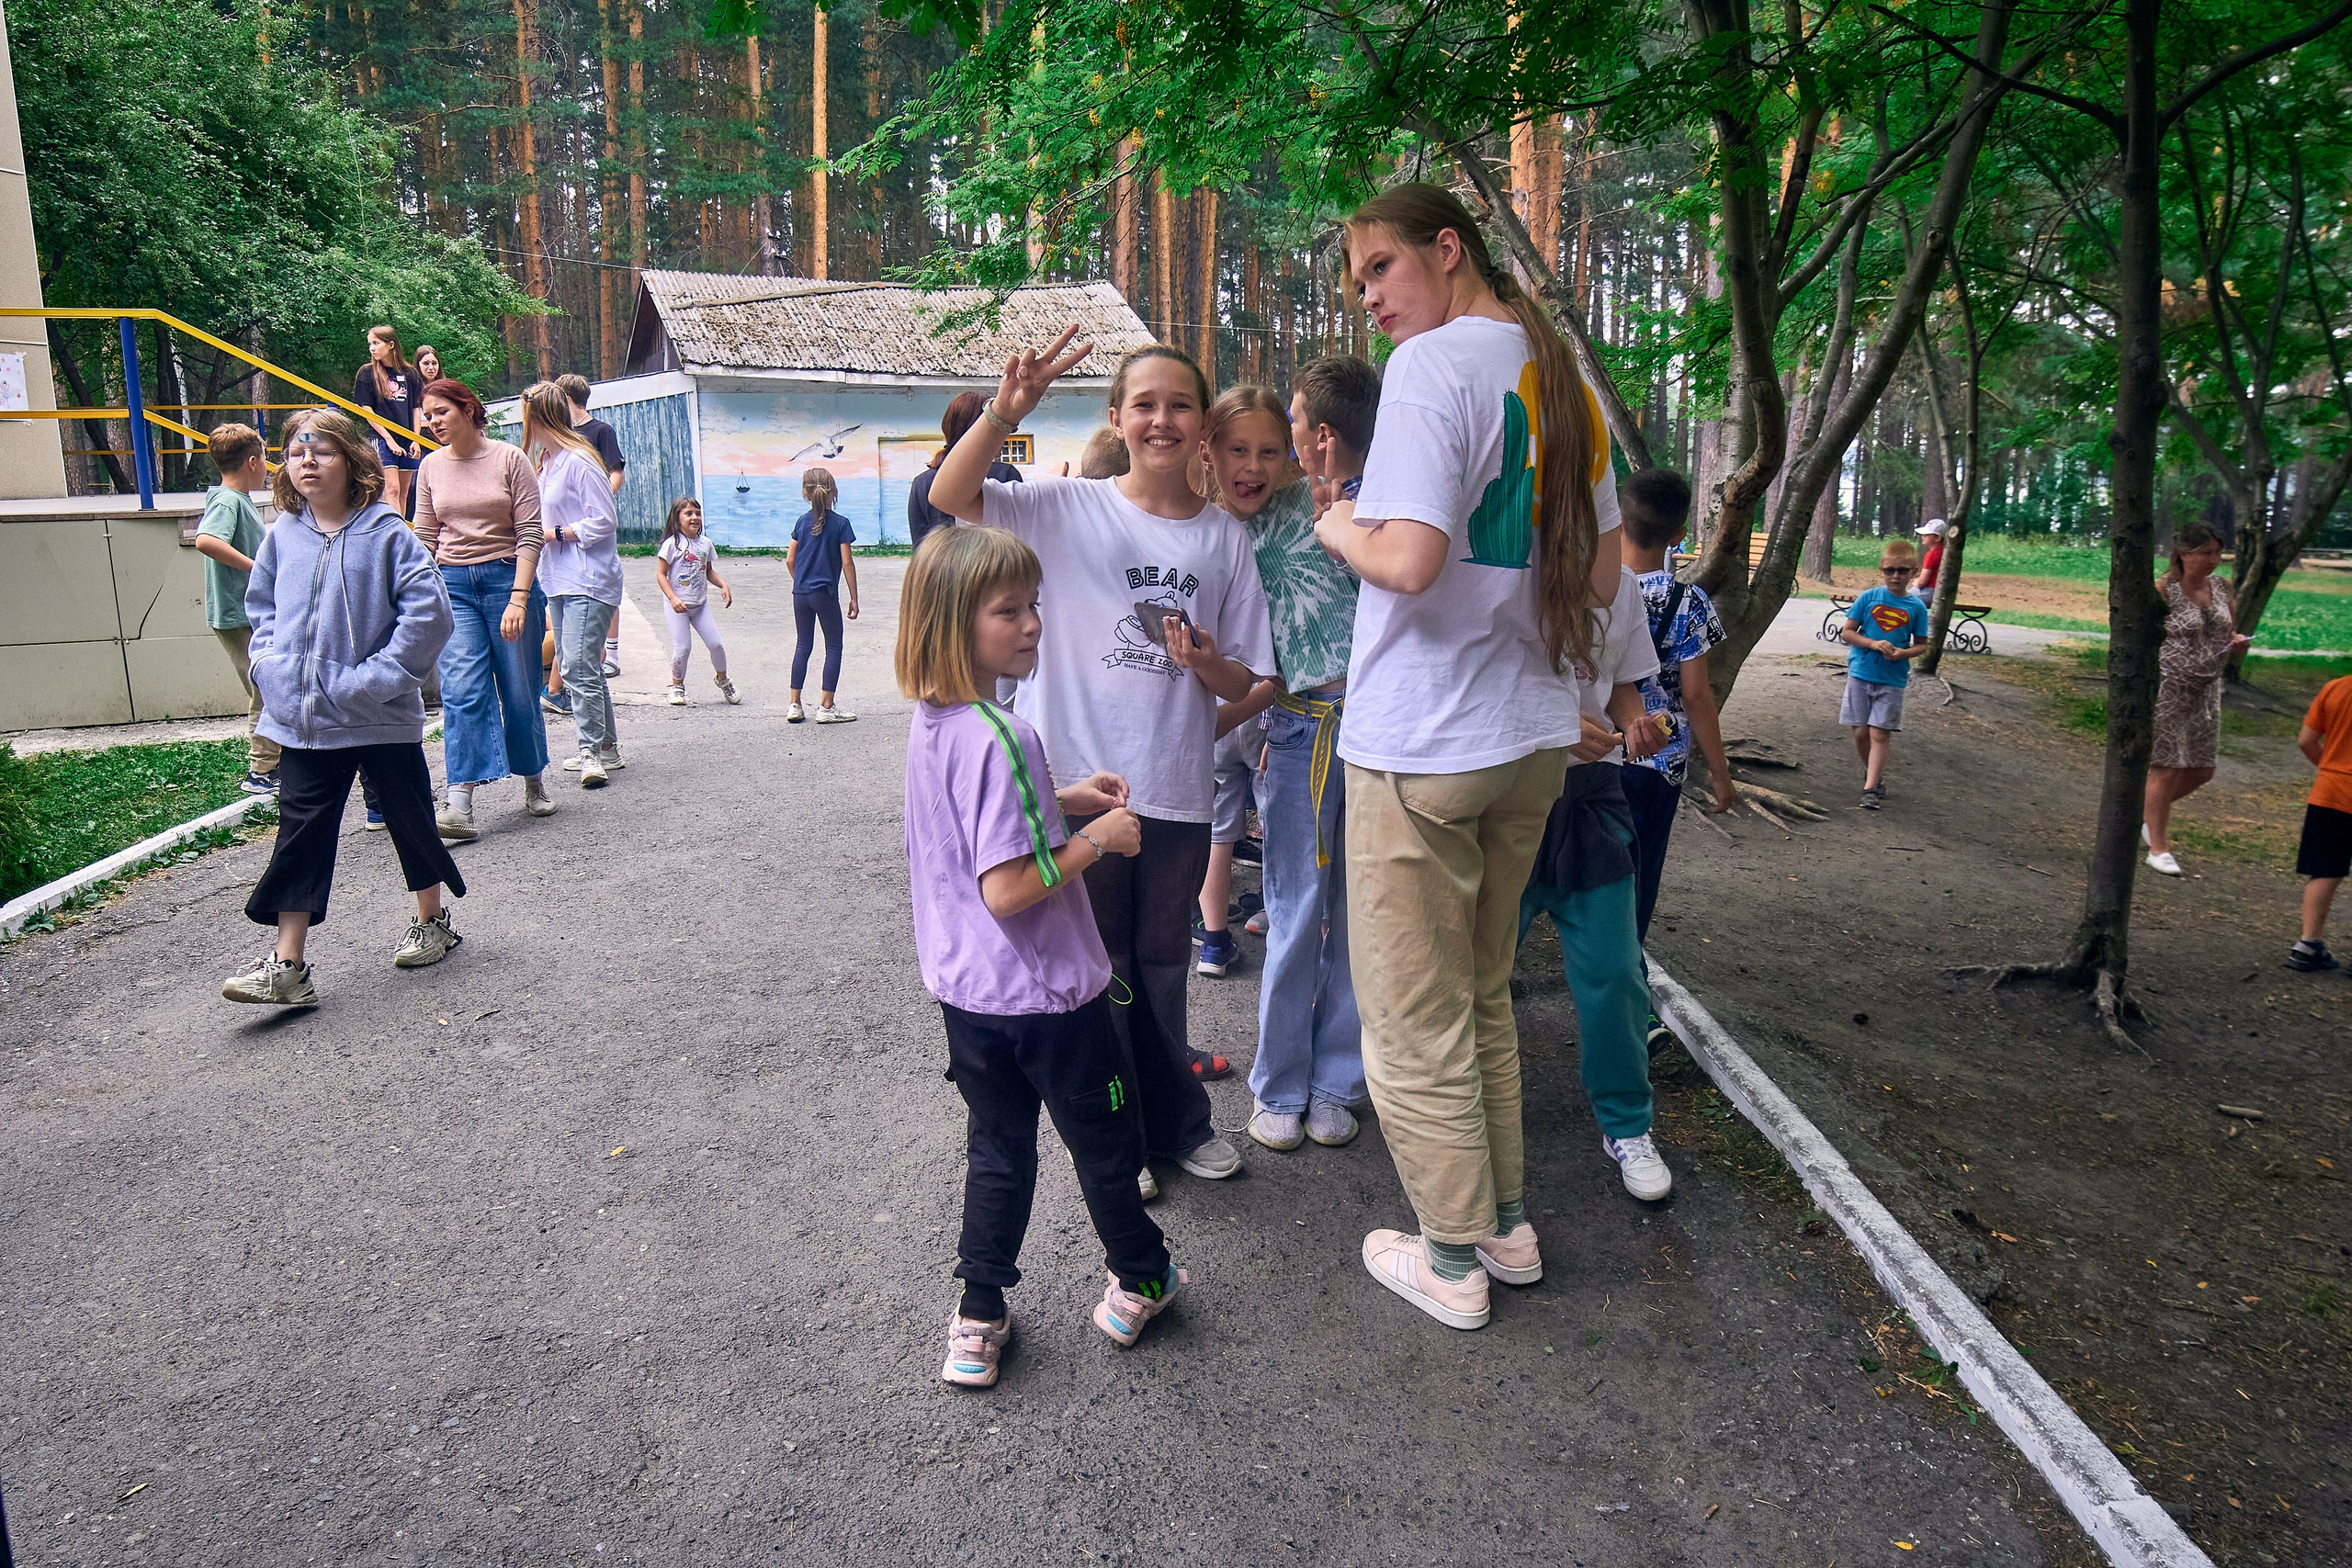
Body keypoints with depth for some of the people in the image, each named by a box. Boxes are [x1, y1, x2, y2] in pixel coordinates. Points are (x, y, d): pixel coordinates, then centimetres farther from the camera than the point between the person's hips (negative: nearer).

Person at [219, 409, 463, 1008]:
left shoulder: (386, 532, -9)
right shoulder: (282, 536, 6)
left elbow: (429, 611, -15)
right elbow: (261, 609, 19)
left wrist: (376, 678, -18)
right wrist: (270, 666, 3)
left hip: (381, 716, -4)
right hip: (303, 719, 4)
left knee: (409, 817, 12)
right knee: (299, 835, 2)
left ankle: (432, 920, 33)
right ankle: (288, 967, 4)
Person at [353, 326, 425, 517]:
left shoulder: (409, 373, 9)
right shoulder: (367, 372, 2)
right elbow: (367, 411, -2)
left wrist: (416, 441, 3)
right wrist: (389, 439, -10)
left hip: (407, 440, 4)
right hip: (382, 439, -3)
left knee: (403, 493, 6)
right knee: (392, 489, -14)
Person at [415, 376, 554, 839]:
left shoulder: (509, 459, -2)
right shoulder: (431, 467, 9)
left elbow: (530, 534, -6)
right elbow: (425, 539, 12)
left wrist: (519, 598, -14)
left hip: (506, 579, -2)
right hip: (453, 586, 2)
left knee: (519, 690, 5)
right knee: (461, 690, -10)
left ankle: (534, 782, 26)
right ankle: (460, 805, -17)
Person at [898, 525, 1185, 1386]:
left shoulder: (932, 722, 2)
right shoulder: (1000, 737, -27)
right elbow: (1006, 890, -29)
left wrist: (1060, 800, 10)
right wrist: (1097, 840, -18)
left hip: (965, 988, 8)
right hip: (1041, 992, -8)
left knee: (997, 1149, 19)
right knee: (1105, 1139, 15)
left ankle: (979, 1323, 26)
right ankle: (1141, 1282, 35)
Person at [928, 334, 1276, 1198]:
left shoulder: (1224, 537, 5)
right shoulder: (1068, 508, -2)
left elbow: (1243, 684, 7)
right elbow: (948, 498, -14)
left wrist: (1207, 663, -15)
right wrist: (1002, 414, -29)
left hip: (1176, 790, 3)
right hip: (1078, 779, -2)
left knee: (1162, 964, 18)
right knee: (1097, 965, 11)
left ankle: (1174, 1124, 37)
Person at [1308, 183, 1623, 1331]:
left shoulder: (1434, 362, -13)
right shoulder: (1565, 377, 11)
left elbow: (1409, 560, -26)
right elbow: (1599, 580, 13)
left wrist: (1340, 530, -6)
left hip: (1422, 743, -8)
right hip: (1533, 733, 8)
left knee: (1415, 1021, 7)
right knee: (1482, 997, 22)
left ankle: (1452, 1260, 21)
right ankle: (1507, 1223, 33)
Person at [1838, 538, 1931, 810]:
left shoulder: (1916, 607, 0)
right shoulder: (1868, 598, -2)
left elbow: (1921, 645, 7)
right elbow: (1846, 632, -1)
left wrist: (1904, 653, -14)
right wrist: (1873, 644, -16)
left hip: (1892, 680, -1)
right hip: (1861, 674, 1)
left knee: (1880, 734, -5)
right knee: (1861, 733, 6)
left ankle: (1871, 788, -2)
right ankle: (1871, 771, 31)